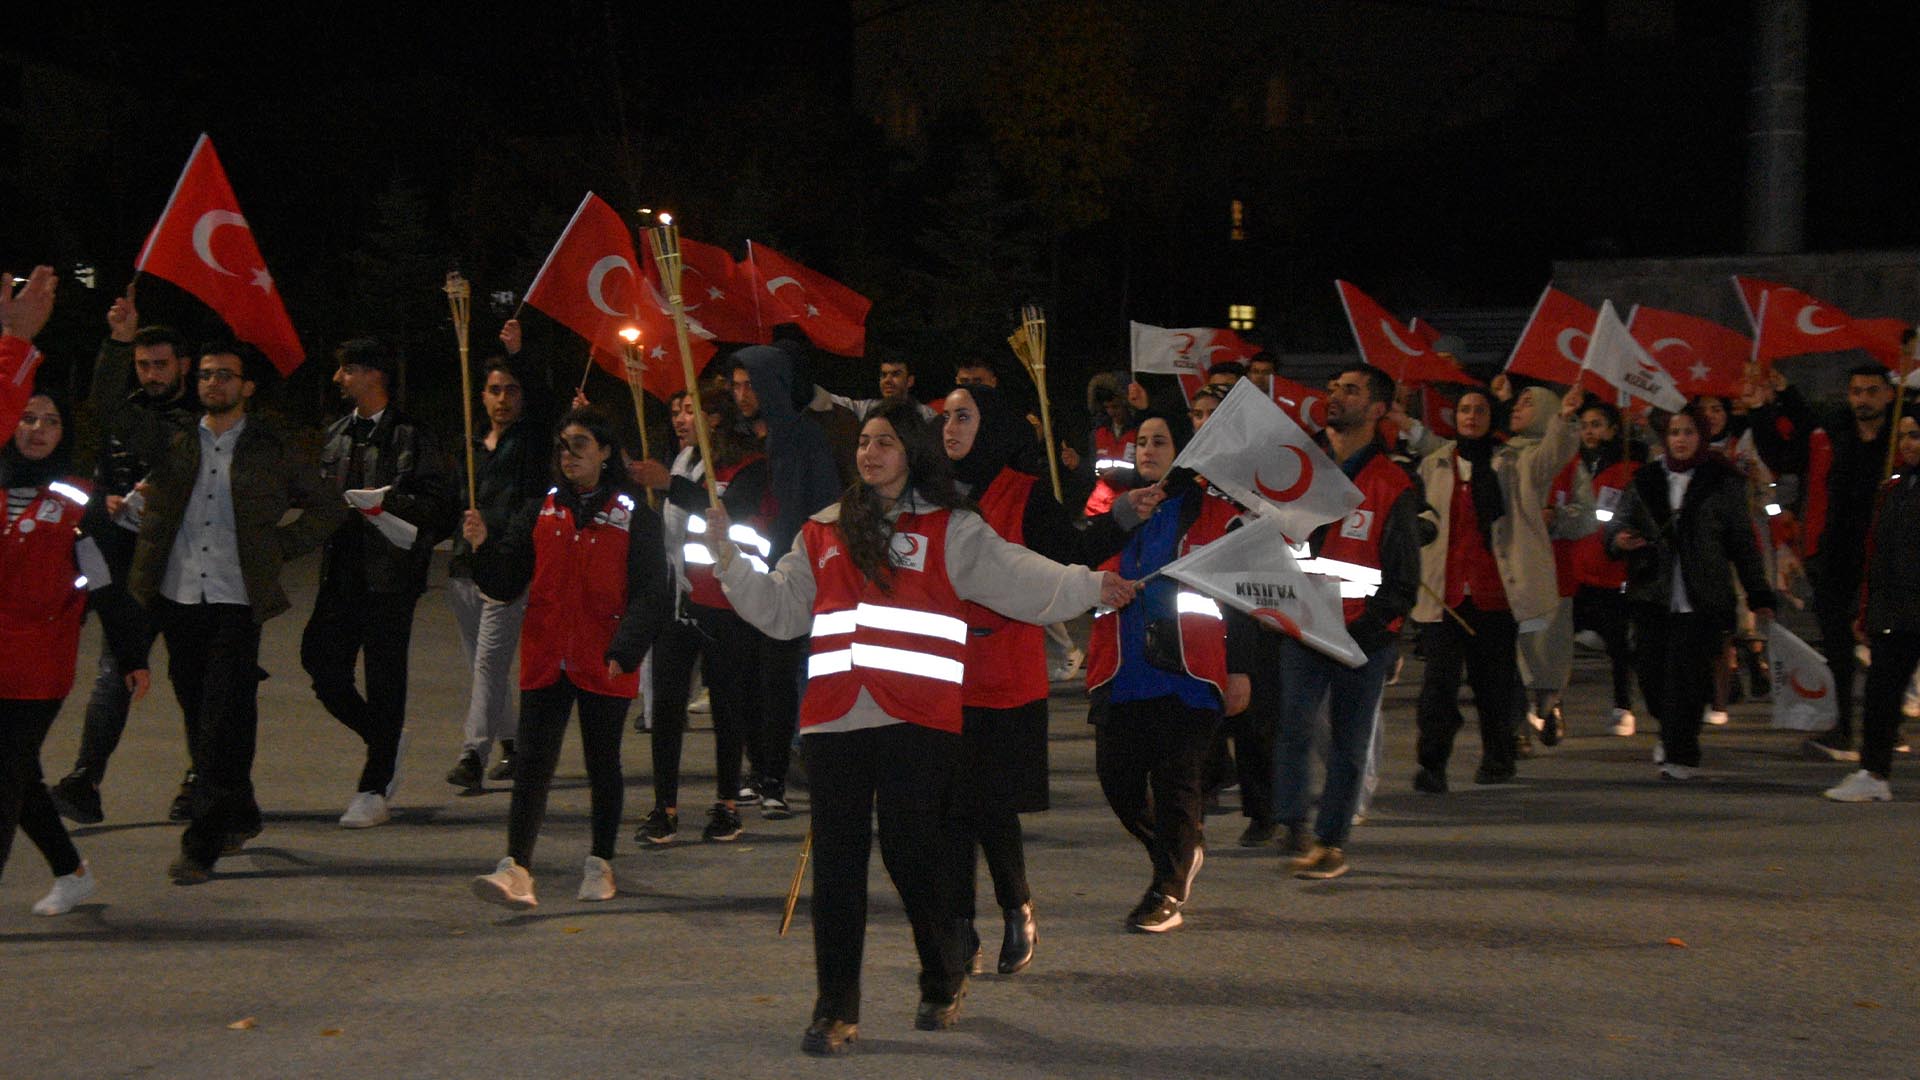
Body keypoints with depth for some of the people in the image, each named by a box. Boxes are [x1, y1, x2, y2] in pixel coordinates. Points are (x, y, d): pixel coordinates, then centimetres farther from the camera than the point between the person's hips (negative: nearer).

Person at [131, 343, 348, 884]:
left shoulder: (272, 449, 6)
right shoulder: (172, 443, 10)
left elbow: (329, 508, 13)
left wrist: (278, 547, 5)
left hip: (237, 601, -3)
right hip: (178, 597, 3)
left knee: (223, 726, -9)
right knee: (199, 719, 9)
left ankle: (202, 847, -6)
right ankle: (238, 816, 27)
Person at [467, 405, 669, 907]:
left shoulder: (634, 514, -1)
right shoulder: (540, 511, 9)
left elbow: (651, 593, -5)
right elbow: (506, 583, 8)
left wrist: (624, 650, -14)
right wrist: (484, 547, -10)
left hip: (605, 665, -2)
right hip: (546, 659, 2)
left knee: (603, 763, 11)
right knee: (532, 765, -8)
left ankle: (600, 864, 25)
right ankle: (516, 869, -15)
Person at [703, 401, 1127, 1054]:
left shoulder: (949, 530, 8)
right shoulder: (824, 534, 18)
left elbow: (1019, 579, 3)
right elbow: (779, 608, 19)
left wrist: (1089, 586, -5)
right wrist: (727, 557, 10)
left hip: (918, 718, -3)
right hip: (835, 717, 3)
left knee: (912, 848, -4)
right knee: (837, 860, 2)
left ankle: (944, 980, 22)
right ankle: (835, 1011, 7)